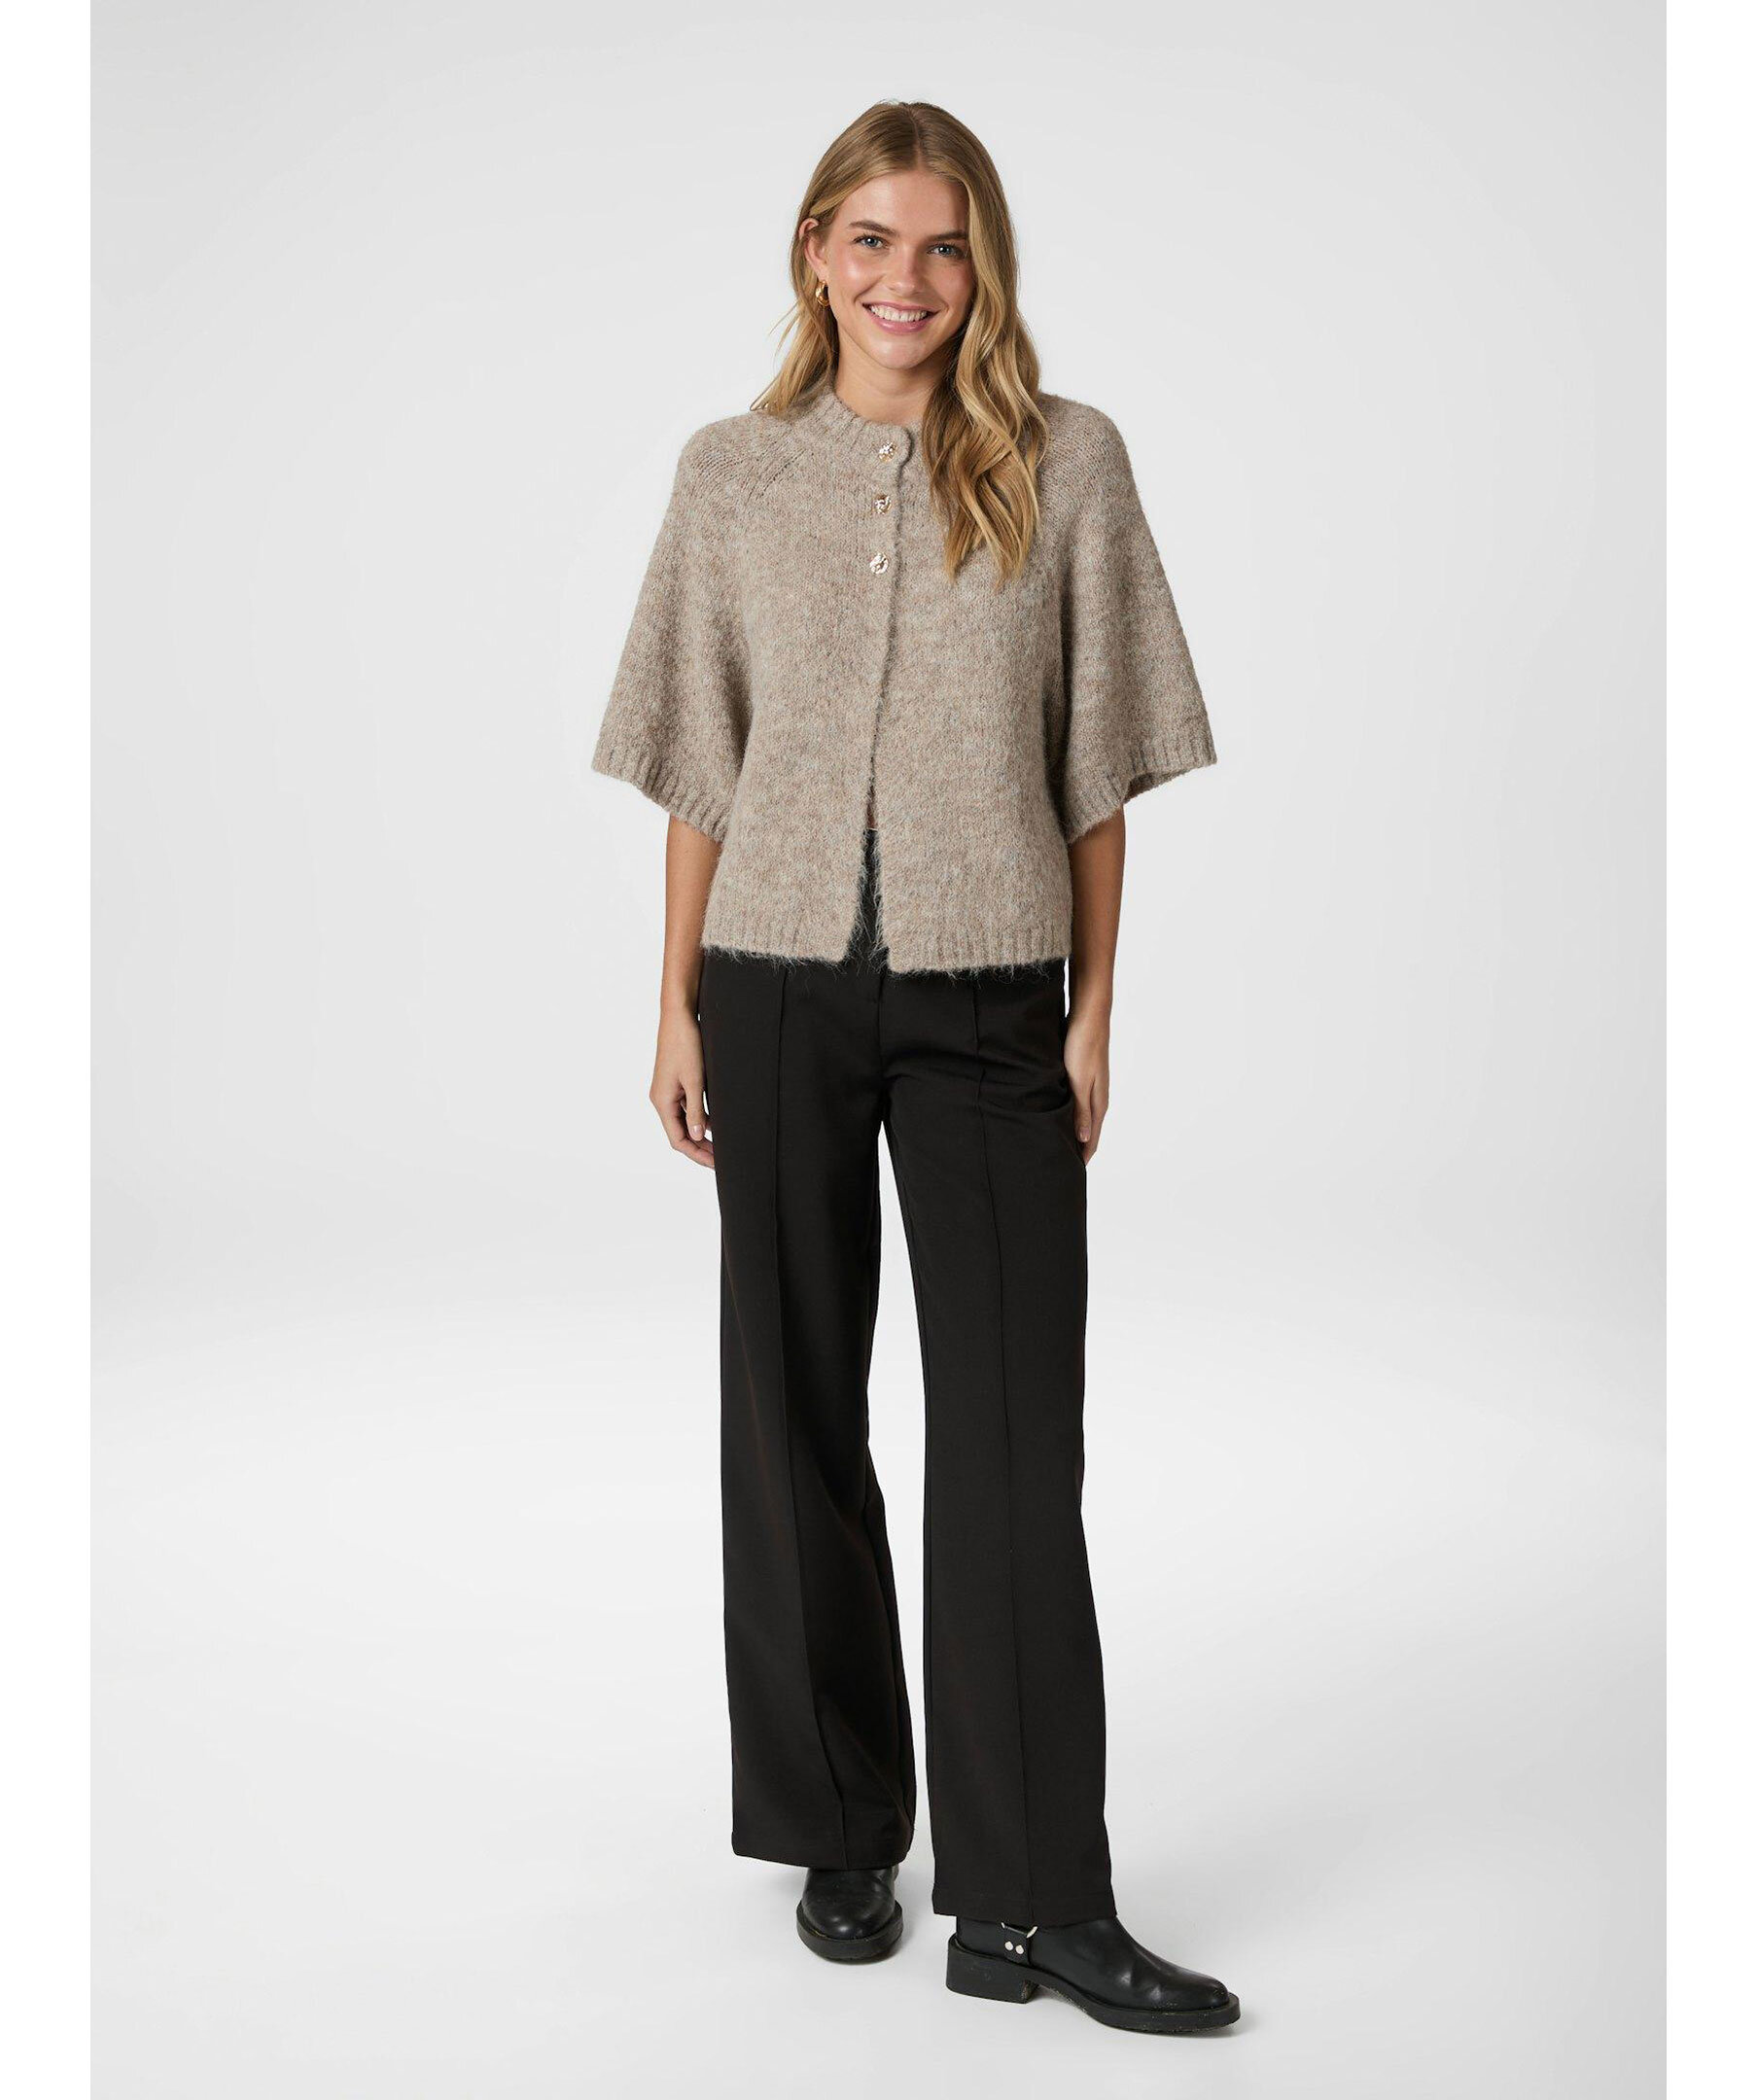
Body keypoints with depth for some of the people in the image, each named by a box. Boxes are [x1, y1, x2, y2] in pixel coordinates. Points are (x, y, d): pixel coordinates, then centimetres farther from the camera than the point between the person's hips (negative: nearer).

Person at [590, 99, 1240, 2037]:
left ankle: (1033, 1900, 5)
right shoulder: (734, 474, 7)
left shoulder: (1067, 461, 4)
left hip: (987, 997, -1)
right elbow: (702, 771, 8)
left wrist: (1094, 1005, 0)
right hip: (779, 986, 2)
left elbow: (1096, 764, 4)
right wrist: (678, 1010, 5)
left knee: (1014, 1433, -3)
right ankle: (842, 1838, 24)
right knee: (796, 1410, 8)